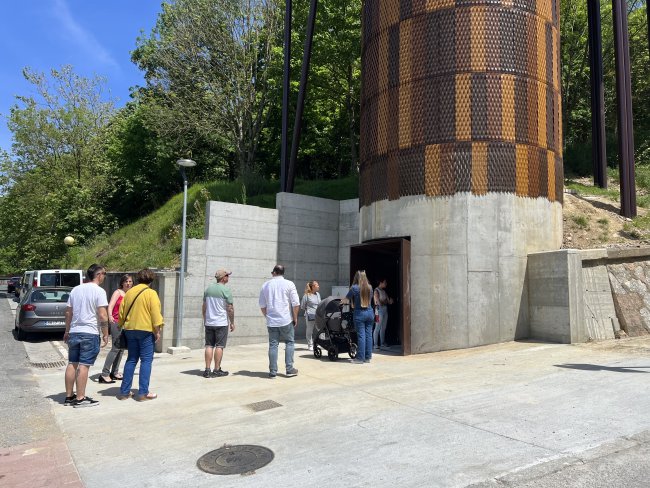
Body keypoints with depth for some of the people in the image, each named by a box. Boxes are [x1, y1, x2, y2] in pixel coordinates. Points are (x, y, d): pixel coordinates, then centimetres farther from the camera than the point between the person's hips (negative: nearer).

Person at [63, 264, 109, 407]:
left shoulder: (75, 289, 11)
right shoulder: (99, 291, -11)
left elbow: (68, 312, 16)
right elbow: (103, 316, -16)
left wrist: (67, 331, 25)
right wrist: (105, 335, -8)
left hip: (74, 332, 7)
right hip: (90, 333, -7)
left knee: (72, 364, 12)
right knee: (83, 365, -3)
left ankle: (69, 396, 20)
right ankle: (80, 398, 1)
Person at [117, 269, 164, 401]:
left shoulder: (129, 293, 10)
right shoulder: (151, 293, -8)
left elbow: (122, 312, 13)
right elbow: (156, 314, -12)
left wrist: (122, 326, 24)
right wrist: (157, 331, -7)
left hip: (130, 330, 6)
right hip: (146, 330, -6)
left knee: (131, 360, 13)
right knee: (146, 360, 0)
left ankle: (124, 391, 14)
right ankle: (143, 393, -1)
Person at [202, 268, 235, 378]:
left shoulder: (208, 289, 9)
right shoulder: (226, 290, -9)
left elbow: (204, 307, 15)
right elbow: (230, 308, -9)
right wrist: (232, 322, 0)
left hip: (209, 323, 5)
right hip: (221, 323, -5)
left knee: (209, 346, 8)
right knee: (219, 346, 1)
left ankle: (207, 370, 9)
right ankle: (217, 370, 4)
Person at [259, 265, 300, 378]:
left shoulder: (265, 285, 8)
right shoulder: (289, 284, -3)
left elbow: (262, 305, 11)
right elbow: (296, 304, -6)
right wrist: (295, 318, 4)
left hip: (271, 321, 3)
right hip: (286, 320, -2)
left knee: (273, 345, 6)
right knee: (289, 343, 10)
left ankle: (273, 371, 6)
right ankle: (289, 369, 7)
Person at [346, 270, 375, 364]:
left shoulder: (354, 288, -8)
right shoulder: (369, 287, 5)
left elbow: (346, 299, 3)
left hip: (359, 314, -4)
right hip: (370, 312, 4)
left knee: (361, 336, -2)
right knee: (369, 335, 7)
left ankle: (360, 358, 2)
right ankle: (368, 357, 13)